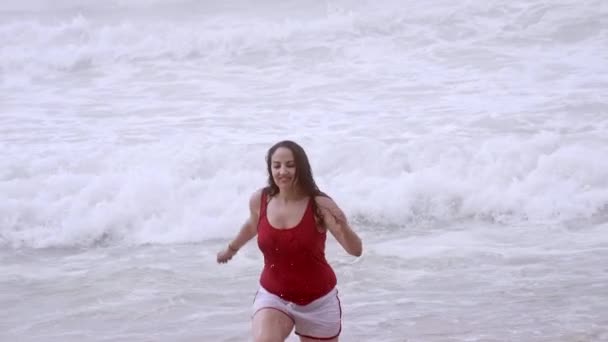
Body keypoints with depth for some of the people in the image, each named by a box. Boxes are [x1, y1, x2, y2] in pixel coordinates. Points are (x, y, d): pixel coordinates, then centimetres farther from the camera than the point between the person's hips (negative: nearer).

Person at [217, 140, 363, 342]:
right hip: (273, 297, 1)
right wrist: (232, 248, 34)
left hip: (318, 302, -1)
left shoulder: (319, 205, -19)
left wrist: (342, 227, -45)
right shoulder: (259, 201, -9)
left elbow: (356, 250, -24)